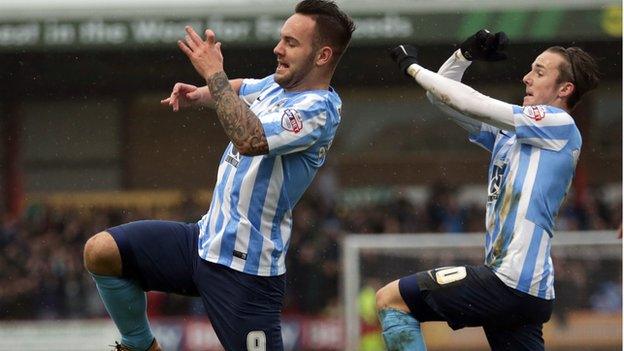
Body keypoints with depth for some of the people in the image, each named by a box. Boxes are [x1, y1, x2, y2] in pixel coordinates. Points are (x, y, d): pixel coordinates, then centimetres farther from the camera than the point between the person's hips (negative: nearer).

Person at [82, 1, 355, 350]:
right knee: (101, 251, -2)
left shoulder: (318, 110, -17)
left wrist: (215, 75, -25)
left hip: (245, 269, -8)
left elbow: (249, 140, -34)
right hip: (205, 240, 8)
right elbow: (240, 89, 35)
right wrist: (199, 94, 13)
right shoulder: (277, 85, 10)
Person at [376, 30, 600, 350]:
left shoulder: (559, 125, -5)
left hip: (509, 283, -9)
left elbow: (471, 103, -10)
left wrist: (412, 67, 0)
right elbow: (441, 96, 21)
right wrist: (465, 54, 5)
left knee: (390, 300, -4)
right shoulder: (509, 133, 18)